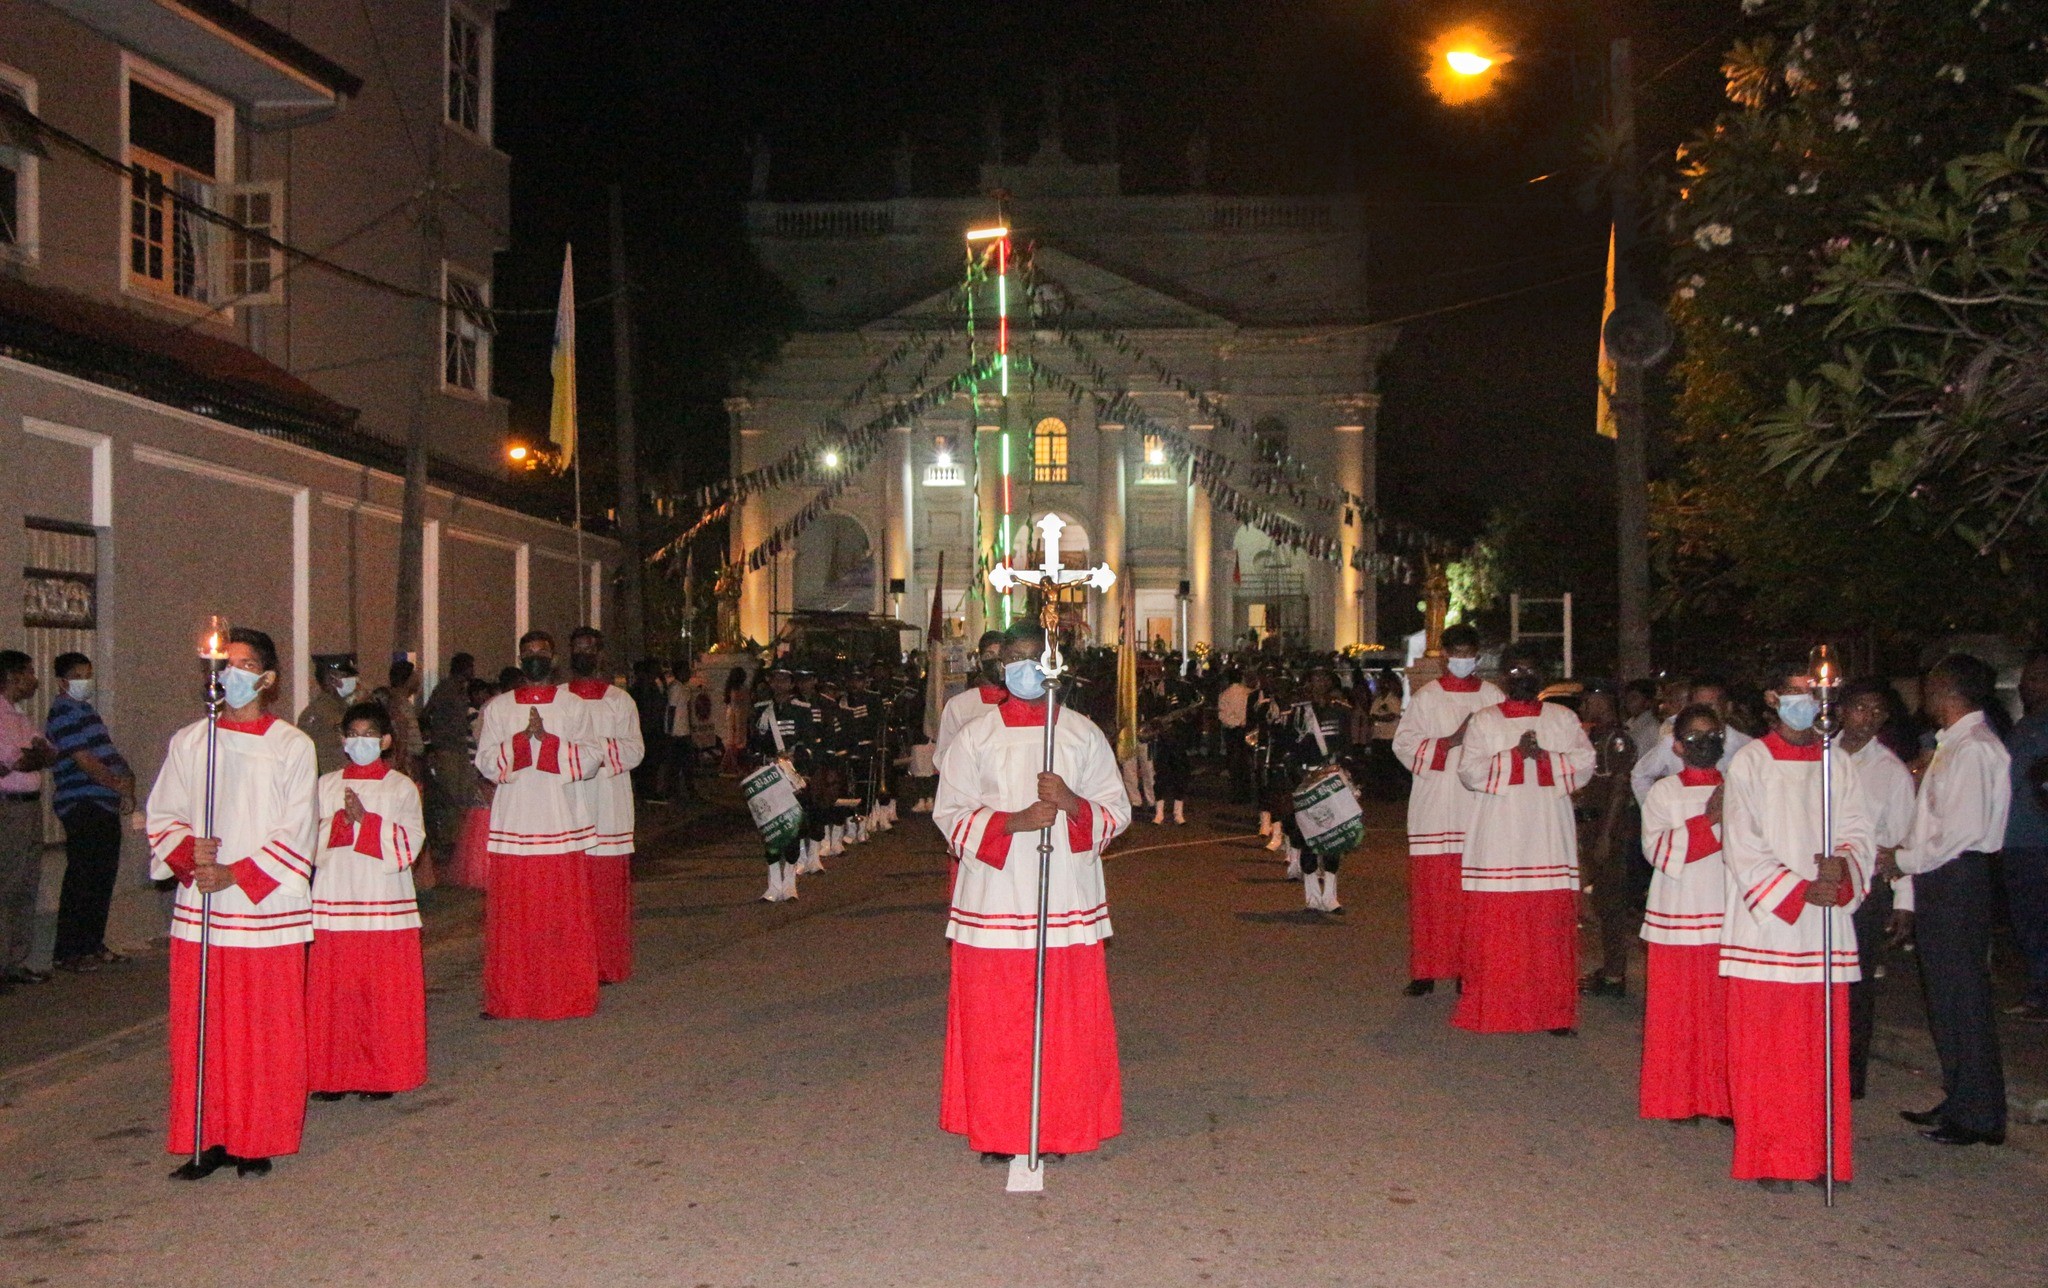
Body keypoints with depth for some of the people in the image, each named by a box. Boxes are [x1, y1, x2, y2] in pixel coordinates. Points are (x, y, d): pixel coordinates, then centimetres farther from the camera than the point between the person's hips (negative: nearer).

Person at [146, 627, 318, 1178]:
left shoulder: (291, 746, 1)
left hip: (267, 910, -3)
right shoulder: (187, 742, 9)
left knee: (266, 1030, 1)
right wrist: (187, 854, -11)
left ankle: (258, 1141, 10)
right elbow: (162, 816, 9)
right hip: (198, 911, 3)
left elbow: (295, 833, -4)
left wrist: (236, 875, -13)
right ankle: (210, 1139, 13)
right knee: (200, 1028, 4)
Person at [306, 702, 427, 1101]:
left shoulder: (401, 787, 3)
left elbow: (410, 843, -7)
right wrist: (341, 822, -14)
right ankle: (334, 1074, 13)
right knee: (332, 991, 3)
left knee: (386, 993, 0)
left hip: (386, 905, -2)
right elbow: (309, 840, 3)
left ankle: (383, 1075, 9)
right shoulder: (326, 785, 11)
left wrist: (365, 819, -16)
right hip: (334, 902, 2)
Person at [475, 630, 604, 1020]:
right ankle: (507, 998, 8)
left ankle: (569, 995, 8)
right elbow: (486, 764, 0)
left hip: (563, 824, -1)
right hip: (512, 823, 1)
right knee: (512, 915, 1)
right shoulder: (498, 707, 10)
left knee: (565, 914, 1)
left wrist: (547, 739, -15)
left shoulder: (574, 706, 8)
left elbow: (589, 761, -2)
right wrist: (522, 738, -15)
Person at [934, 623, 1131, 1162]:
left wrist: (1071, 804, -14)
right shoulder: (974, 738, 5)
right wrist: (1012, 822, -15)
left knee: (1068, 1021, 2)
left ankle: (1062, 1127, 14)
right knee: (994, 1023, 1)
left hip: (1069, 901, 1)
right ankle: (995, 1131, 12)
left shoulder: (1084, 734, 8)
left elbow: (1118, 811, 6)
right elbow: (950, 816, 1)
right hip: (993, 900, -1)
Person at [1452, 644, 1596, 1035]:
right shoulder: (1484, 721, 10)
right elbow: (1469, 771, -1)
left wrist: (1545, 756, -13)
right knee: (1496, 925, -3)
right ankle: (1492, 1006, 3)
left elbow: (1585, 762, 1)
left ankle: (1554, 1009, 3)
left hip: (1548, 837, 1)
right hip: (1499, 838, 0)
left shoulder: (1563, 719, 12)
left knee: (1550, 924, -2)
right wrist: (1515, 755, -12)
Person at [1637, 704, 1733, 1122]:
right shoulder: (1664, 792, 3)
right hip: (1677, 918, -2)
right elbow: (1657, 850, -11)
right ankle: (1677, 1099, 11)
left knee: (1725, 1013, 2)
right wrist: (1708, 819, -17)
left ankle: (1722, 1097, 13)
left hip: (1728, 919, 2)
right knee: (1677, 1013, 1)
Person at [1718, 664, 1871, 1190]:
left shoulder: (1838, 763, 11)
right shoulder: (1749, 762, 0)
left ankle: (1818, 1152, 14)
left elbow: (1858, 831, 6)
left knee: (1822, 1044, 6)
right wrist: (1797, 890, -15)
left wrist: (1842, 867, -15)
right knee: (1765, 1045, 0)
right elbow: (1743, 847, -6)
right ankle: (1770, 1157, 7)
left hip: (1825, 928, 3)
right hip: (1765, 923, -3)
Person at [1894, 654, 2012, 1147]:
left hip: (1959, 878, -10)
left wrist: (1904, 861, -14)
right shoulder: (1952, 744, 14)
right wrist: (1906, 859, 7)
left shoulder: (1974, 747, -16)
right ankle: (1960, 1101, 26)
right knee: (1945, 992, 15)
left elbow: (1965, 829, -23)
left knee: (1963, 994, -3)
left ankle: (1980, 1116, 5)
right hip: (1939, 879, 10)